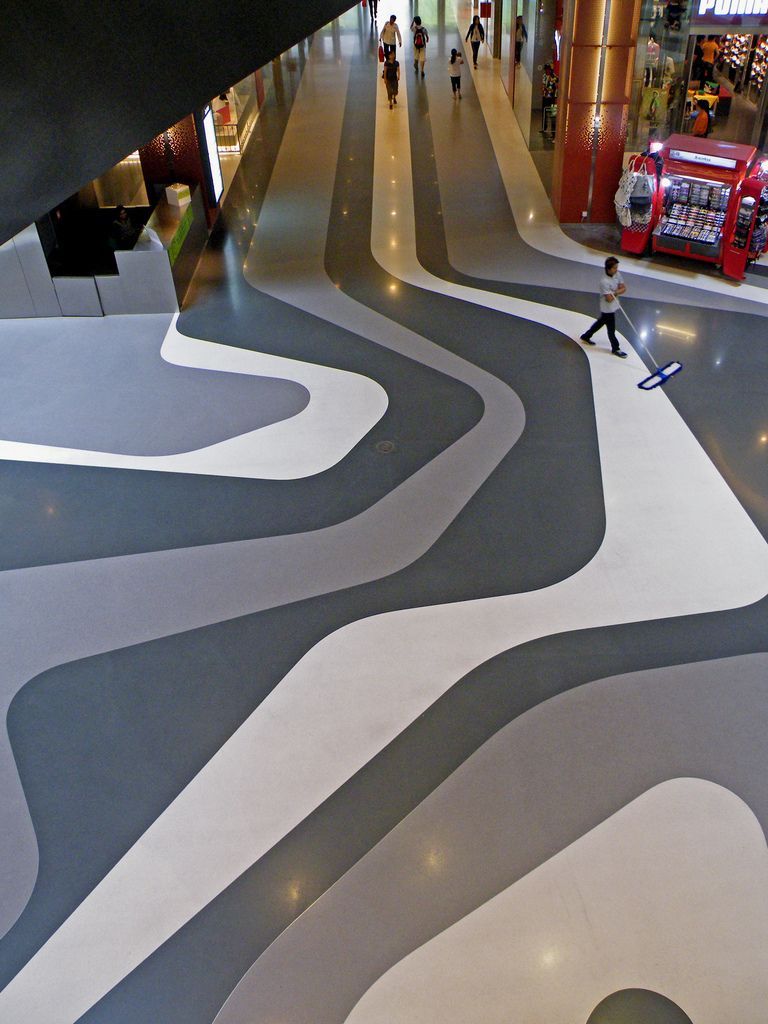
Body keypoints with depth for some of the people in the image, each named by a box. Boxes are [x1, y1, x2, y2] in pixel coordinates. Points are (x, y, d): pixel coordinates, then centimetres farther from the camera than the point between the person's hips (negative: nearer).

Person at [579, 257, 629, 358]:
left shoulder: (617, 274, -6)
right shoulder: (605, 281, -30)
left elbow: (624, 288, -2)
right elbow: (609, 299, -29)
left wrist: (615, 292, -20)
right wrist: (617, 292, -13)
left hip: (613, 307, 8)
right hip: (608, 309, -8)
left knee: (600, 323, 26)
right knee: (611, 329, 9)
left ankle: (586, 337, 45)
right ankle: (616, 349, 26)